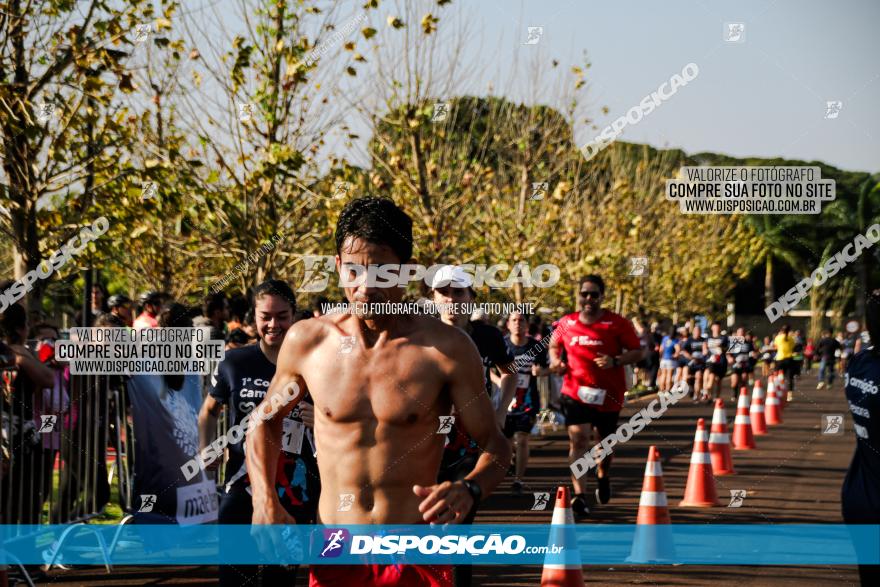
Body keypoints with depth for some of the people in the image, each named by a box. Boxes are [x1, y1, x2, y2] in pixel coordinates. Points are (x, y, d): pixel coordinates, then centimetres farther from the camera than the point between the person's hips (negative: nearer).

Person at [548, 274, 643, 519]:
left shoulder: (617, 323, -7)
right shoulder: (567, 323, 3)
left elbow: (637, 352, -6)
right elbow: (555, 346, 21)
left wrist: (615, 361, -24)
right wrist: (555, 360, 0)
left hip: (608, 394, 0)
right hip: (576, 391, 0)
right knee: (578, 439, -17)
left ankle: (603, 476, 49)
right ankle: (579, 496, -21)